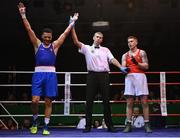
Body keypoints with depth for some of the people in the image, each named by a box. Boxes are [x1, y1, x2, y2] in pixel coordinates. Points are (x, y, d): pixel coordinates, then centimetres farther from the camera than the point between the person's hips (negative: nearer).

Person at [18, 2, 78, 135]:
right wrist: (23, 15, -4)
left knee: (48, 102, 3)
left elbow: (65, 33, 12)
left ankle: (46, 126, 11)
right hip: (38, 74, -1)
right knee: (35, 100, -9)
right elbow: (29, 29, 3)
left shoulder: (55, 45, 10)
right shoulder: (37, 44, 9)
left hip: (51, 75, 1)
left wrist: (73, 21, 11)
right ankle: (35, 121, 17)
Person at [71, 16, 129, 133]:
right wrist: (72, 27, -9)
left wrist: (121, 67, -12)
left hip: (104, 75, 1)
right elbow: (76, 41, -1)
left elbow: (112, 59, 6)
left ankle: (109, 125, 5)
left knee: (106, 101, 1)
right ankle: (88, 125, 4)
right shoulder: (87, 48, 12)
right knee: (89, 101, -2)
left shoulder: (106, 50, 18)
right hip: (92, 75, -1)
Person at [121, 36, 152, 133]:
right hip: (129, 77, 2)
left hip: (140, 76, -2)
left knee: (144, 102, -5)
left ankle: (147, 125, -2)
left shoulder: (142, 53, 9)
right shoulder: (125, 55, 17)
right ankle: (128, 125, 1)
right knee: (129, 103, -1)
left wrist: (137, 63, -14)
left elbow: (146, 66, 0)